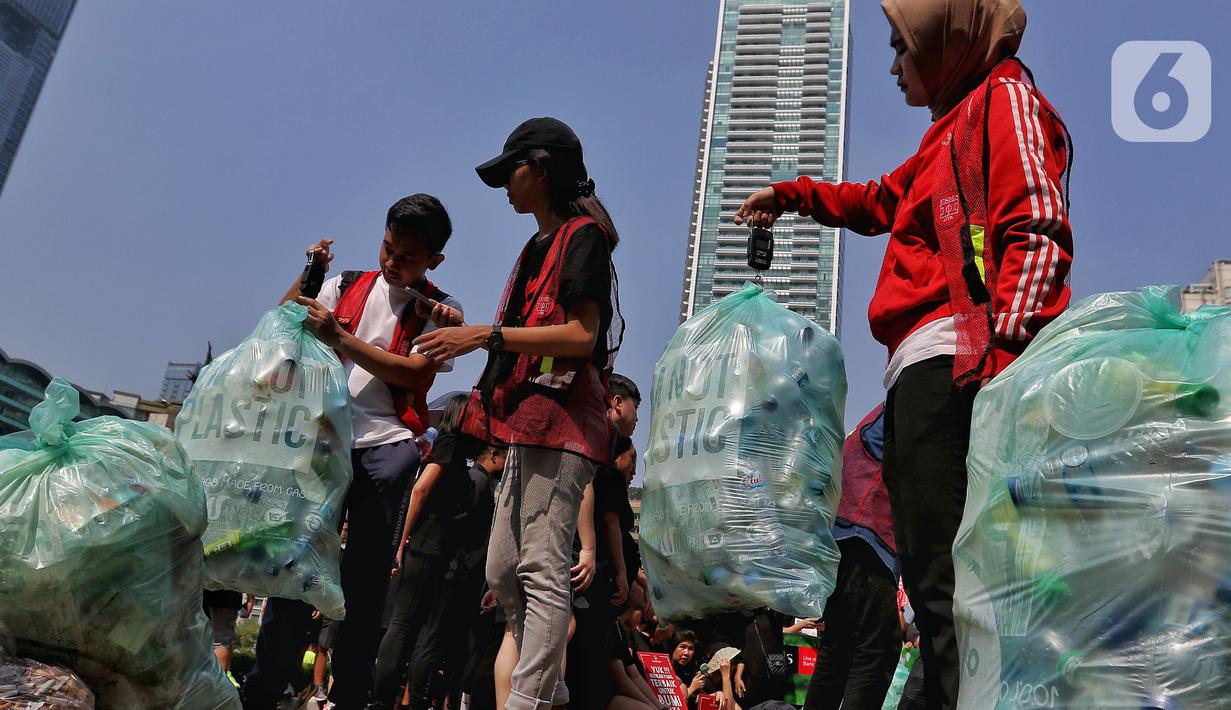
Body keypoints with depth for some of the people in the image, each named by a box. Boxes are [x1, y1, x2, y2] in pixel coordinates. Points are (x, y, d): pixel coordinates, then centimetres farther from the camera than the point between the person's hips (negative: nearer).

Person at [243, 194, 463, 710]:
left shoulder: (440, 311, 6)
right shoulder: (345, 286, 16)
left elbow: (414, 373, -8)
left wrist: (339, 338, -15)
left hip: (387, 445, -2)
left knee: (365, 571, -2)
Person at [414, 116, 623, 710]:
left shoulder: (582, 235, -4)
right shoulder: (539, 247, 25)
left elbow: (582, 334, -15)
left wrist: (488, 335, -16)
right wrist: (467, 338, 17)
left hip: (561, 419, -10)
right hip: (530, 422, 10)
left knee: (543, 569, -13)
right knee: (502, 572, 10)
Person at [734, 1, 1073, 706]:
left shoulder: (1005, 94, 5)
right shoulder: (957, 122, 32)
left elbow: (1038, 233, -11)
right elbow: (883, 200, 50)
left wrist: (1006, 346, -24)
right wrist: (794, 194, 58)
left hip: (956, 359, -10)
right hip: (924, 374, 10)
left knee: (948, 574, -17)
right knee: (933, 573, 6)